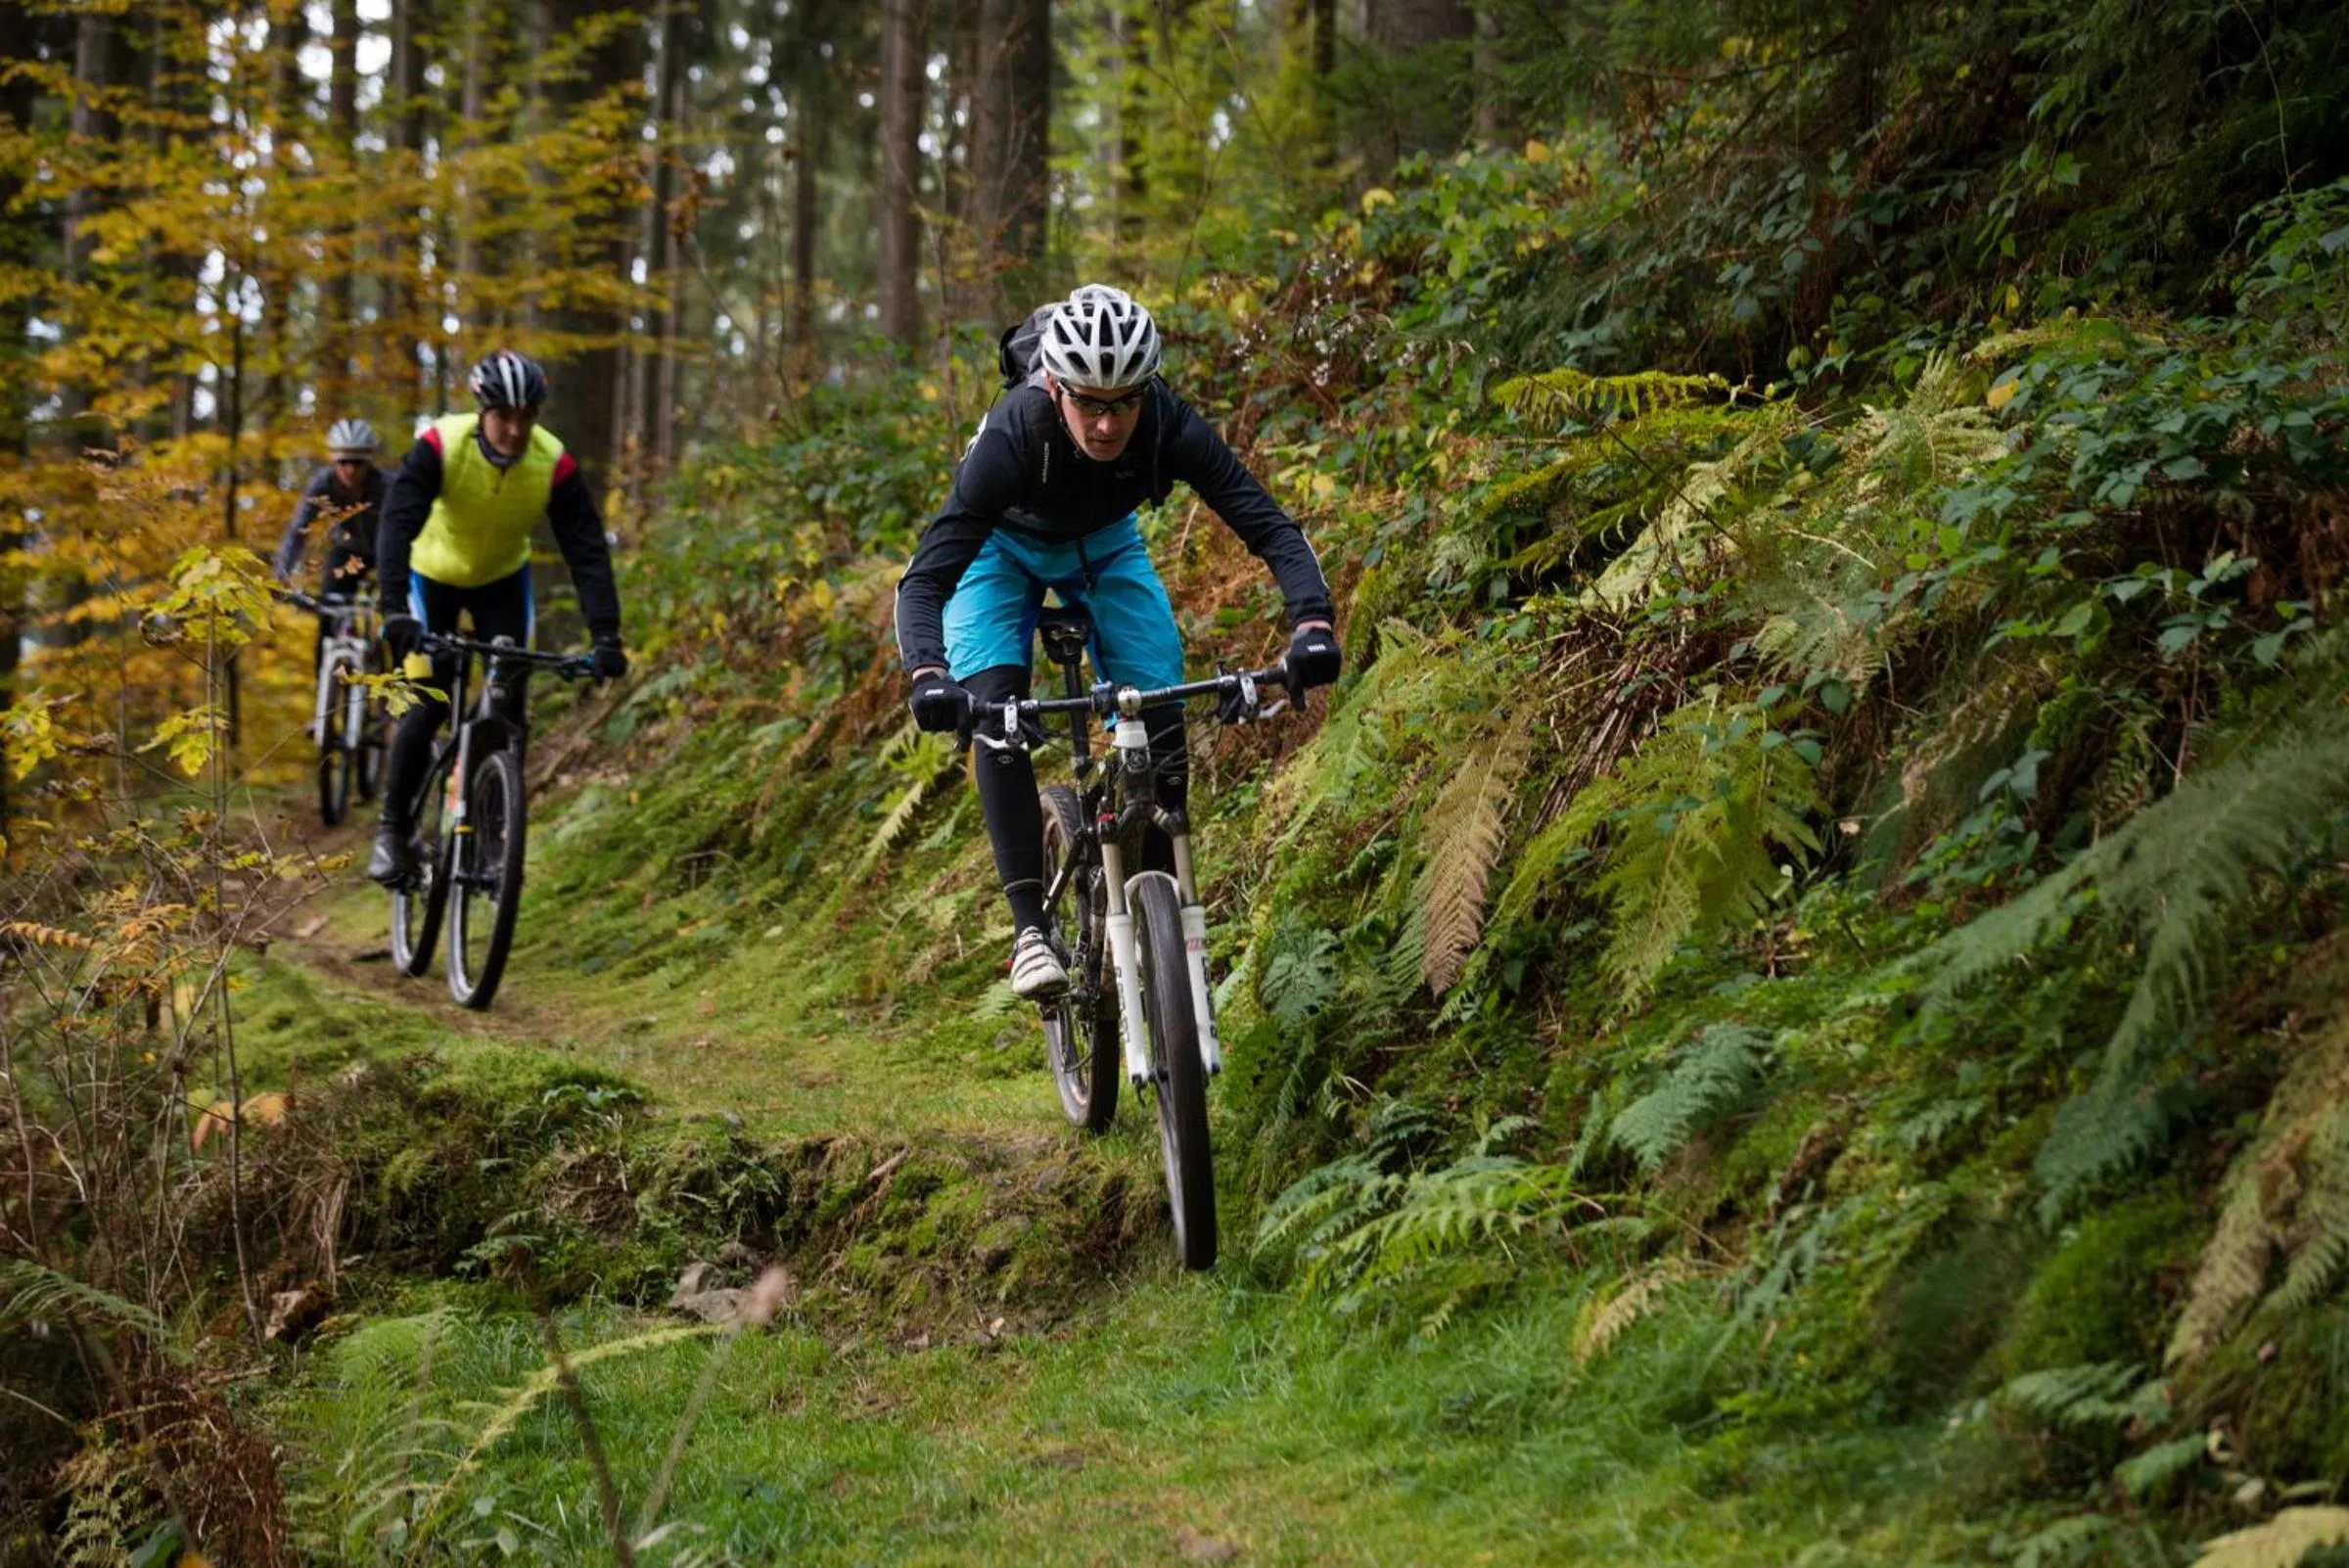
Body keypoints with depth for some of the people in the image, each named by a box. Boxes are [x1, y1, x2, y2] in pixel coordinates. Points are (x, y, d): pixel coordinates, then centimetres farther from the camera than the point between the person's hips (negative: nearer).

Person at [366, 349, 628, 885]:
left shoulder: (554, 464, -26)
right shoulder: (440, 447, -32)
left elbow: (587, 550, -26)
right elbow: (397, 526, -38)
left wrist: (605, 634, -37)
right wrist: (395, 611, -52)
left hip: (503, 580, 2)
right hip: (434, 575, -2)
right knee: (428, 705, -11)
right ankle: (394, 829, 3)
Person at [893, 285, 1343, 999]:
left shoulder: (1169, 428, -35)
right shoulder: (1013, 437, -41)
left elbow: (1274, 529, -35)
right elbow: (924, 578, -44)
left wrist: (1313, 624, -53)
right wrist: (926, 676, -62)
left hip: (1105, 545, 2)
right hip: (1001, 550, -2)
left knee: (1163, 726, -11)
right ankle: (1031, 927, -22)